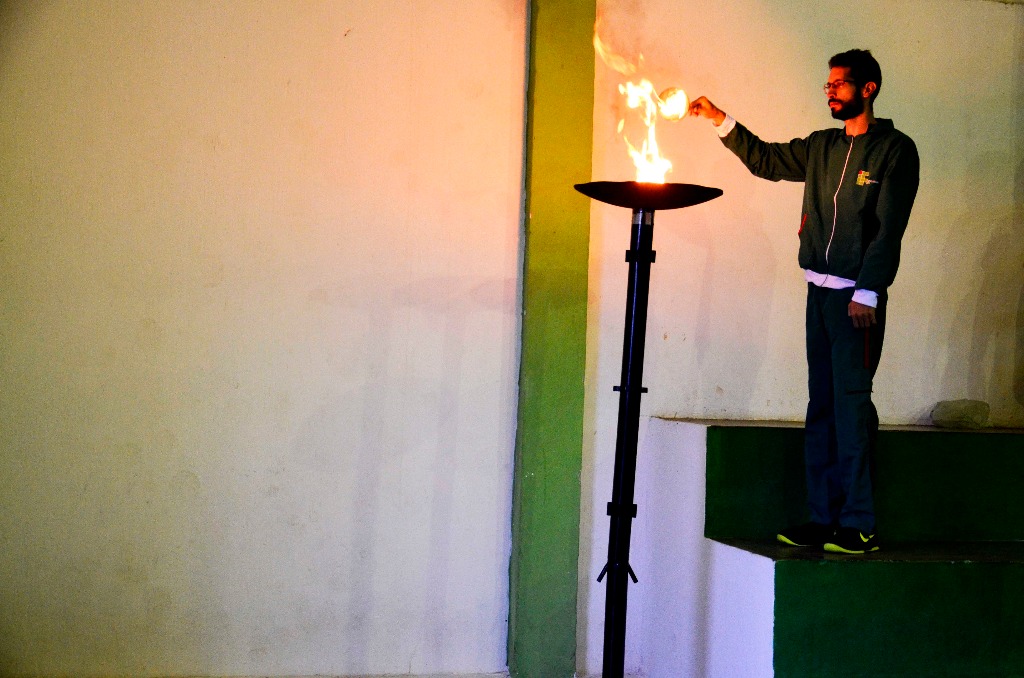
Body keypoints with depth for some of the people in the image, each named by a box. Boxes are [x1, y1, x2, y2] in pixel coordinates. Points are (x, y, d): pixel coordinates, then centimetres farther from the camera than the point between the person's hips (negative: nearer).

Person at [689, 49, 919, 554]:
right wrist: (721, 121, 13)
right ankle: (822, 519, 12)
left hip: (857, 296, -7)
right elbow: (766, 160, 24)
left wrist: (867, 293, -16)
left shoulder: (895, 149, -4)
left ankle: (858, 525, -4)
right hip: (819, 290, 7)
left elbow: (889, 227, -10)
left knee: (850, 404, -9)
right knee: (821, 406, 7)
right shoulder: (821, 148, 15)